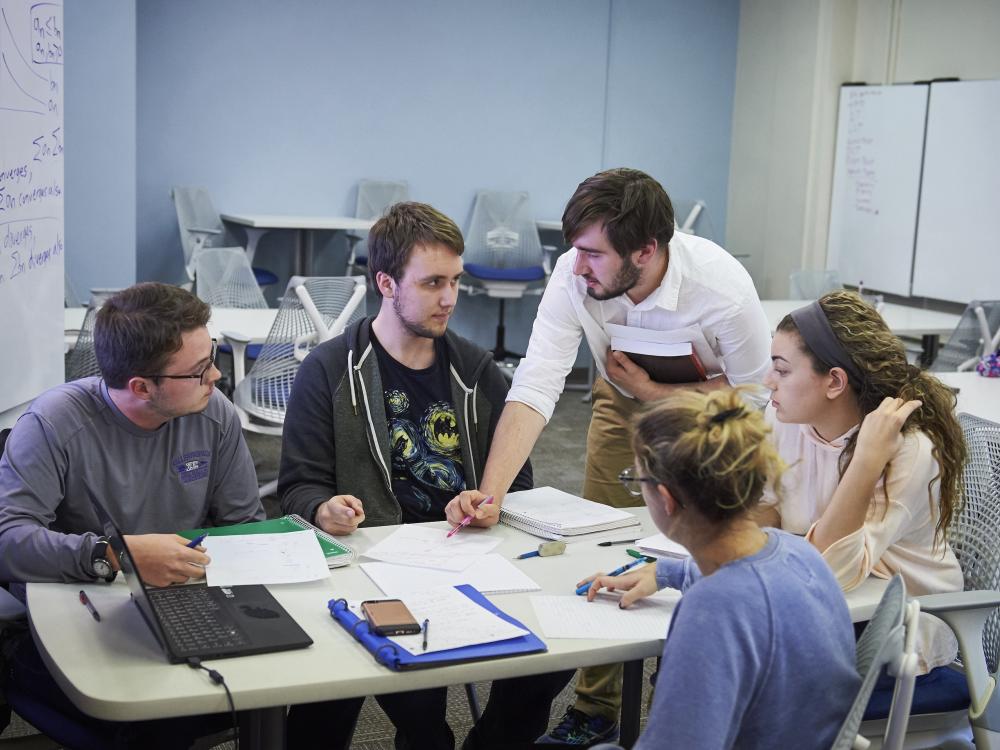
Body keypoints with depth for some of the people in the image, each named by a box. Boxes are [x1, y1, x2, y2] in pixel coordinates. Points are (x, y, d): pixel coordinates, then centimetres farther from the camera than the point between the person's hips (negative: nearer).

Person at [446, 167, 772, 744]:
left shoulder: (723, 287, -36)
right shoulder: (574, 276, -30)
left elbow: (754, 389, -22)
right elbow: (535, 387, -33)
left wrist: (652, 390, -28)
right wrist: (490, 494, -44)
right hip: (624, 401, 3)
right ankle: (596, 712, 20)